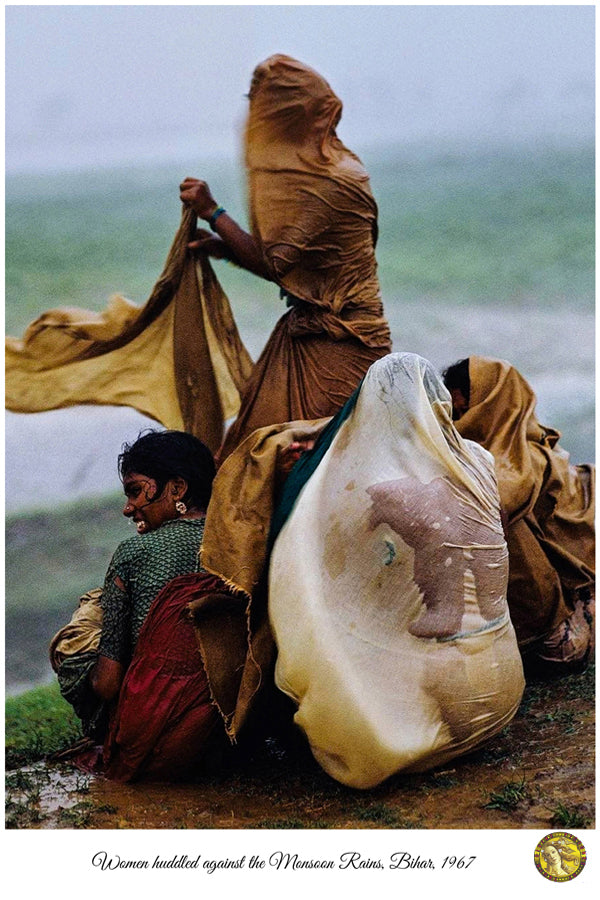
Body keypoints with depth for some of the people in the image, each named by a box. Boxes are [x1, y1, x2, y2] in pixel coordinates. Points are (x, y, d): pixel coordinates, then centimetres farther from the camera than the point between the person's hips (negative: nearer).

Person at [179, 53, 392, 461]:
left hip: (339, 346, -9)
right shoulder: (318, 169, 10)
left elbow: (272, 262, -22)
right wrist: (224, 247, 3)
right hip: (308, 332, 9)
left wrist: (212, 212, -12)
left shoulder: (331, 185, -20)